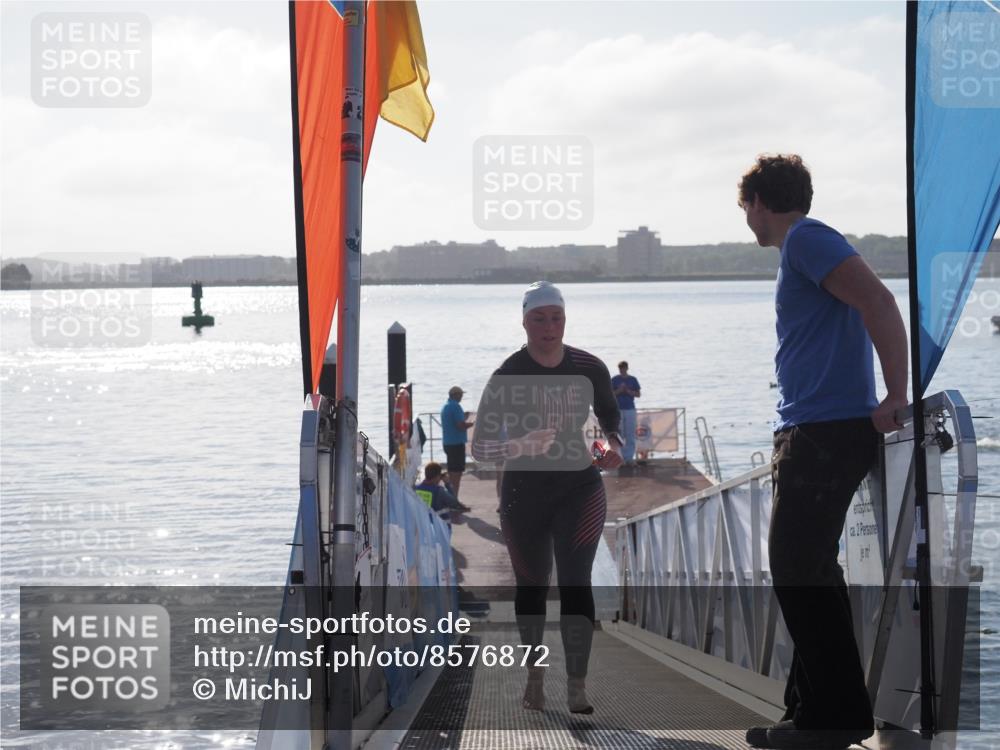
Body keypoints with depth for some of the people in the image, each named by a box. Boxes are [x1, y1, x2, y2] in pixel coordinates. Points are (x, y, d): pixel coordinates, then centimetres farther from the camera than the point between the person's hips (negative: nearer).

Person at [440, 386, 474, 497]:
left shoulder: (445, 407, 14)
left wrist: (463, 418, 21)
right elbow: (461, 426, -22)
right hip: (457, 443, -10)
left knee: (452, 472, 15)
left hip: (447, 443, 10)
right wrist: (473, 423, -6)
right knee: (457, 473, -8)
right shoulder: (456, 406, -16)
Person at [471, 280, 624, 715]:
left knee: (575, 582, -12)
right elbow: (480, 447, -13)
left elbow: (611, 419, 11)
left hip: (580, 488, 0)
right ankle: (535, 675, 31)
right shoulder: (508, 375, -12)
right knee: (531, 585, 11)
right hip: (524, 493, 0)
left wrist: (614, 446, -11)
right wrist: (521, 445, -32)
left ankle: (577, 687, -13)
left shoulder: (589, 368, -5)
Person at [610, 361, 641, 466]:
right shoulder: (614, 380, 5)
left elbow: (638, 394, 8)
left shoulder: (633, 379, 8)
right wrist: (619, 391, -14)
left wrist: (629, 392, -10)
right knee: (619, 435, -2)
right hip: (618, 409, -1)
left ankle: (629, 458, 1)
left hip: (630, 410, 1)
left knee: (630, 435, -1)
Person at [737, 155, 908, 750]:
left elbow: (878, 301, -21)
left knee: (798, 573, -9)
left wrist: (896, 397, -24)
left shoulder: (806, 239, -9)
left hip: (826, 432, -10)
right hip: (819, 433, 10)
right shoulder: (805, 244, 22)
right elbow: (869, 306, 26)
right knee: (806, 574, 12)